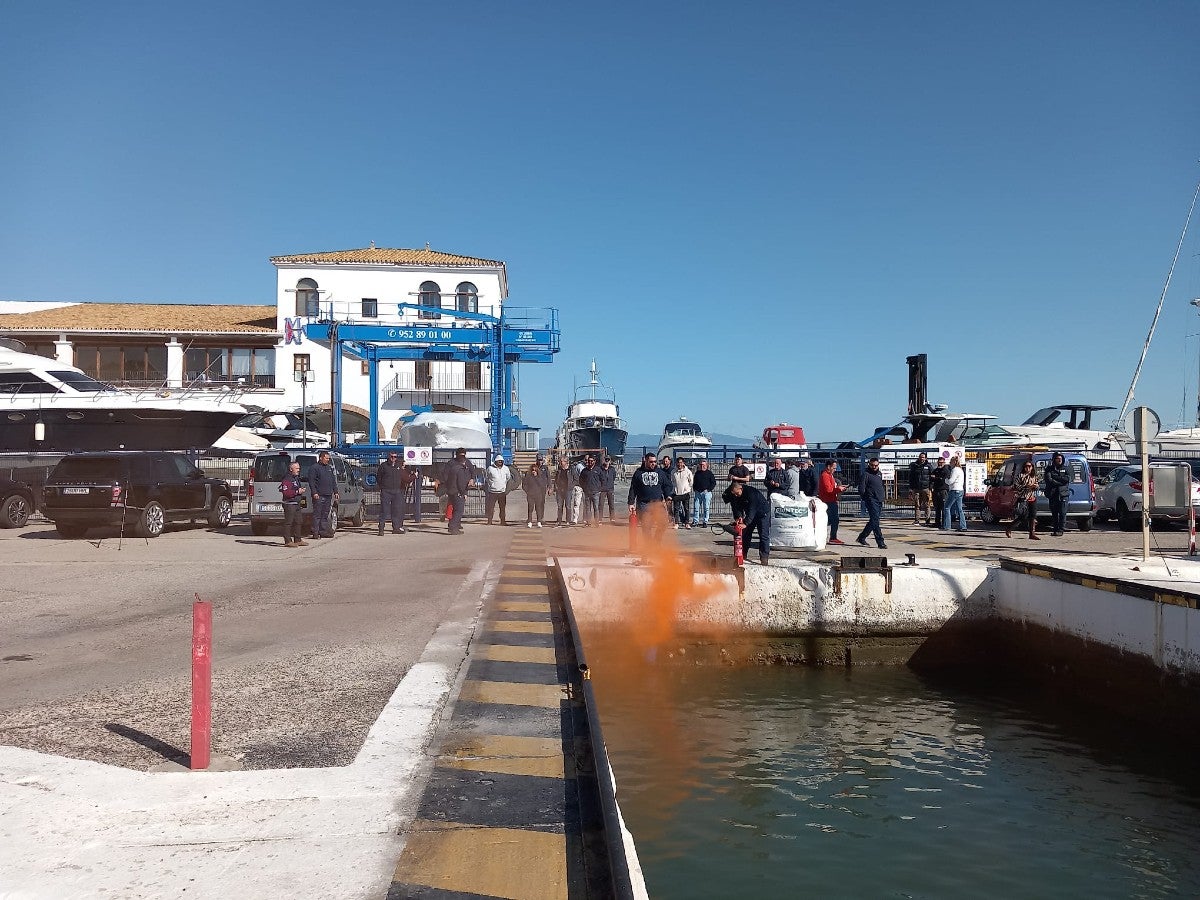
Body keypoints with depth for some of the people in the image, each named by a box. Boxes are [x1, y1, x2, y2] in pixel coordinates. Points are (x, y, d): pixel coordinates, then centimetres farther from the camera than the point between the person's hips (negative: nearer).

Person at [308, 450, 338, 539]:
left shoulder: (329, 467, 20)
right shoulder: (314, 467, -2)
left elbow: (333, 481, 24)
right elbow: (311, 481, -9)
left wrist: (335, 492, 16)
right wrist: (314, 492, -17)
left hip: (328, 495, 7)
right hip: (319, 496, -7)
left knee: (325, 515, 8)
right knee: (317, 515, -5)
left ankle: (323, 531, 12)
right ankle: (315, 533, -4)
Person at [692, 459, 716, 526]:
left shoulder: (709, 473, 2)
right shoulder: (697, 473, 15)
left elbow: (714, 483, 1)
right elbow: (694, 482, 24)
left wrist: (708, 489, -8)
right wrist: (694, 489, 9)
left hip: (706, 492, -4)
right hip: (697, 492, 4)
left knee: (706, 508, -2)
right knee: (696, 507, 2)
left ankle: (705, 522, 3)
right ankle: (695, 521, 8)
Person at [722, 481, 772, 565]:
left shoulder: (751, 492, -35)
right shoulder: (734, 496, -12)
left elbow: (752, 509, -39)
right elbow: (736, 507, -9)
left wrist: (745, 523, -44)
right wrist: (739, 517, -29)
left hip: (762, 513, -7)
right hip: (750, 514, 7)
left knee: (764, 535, -12)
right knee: (745, 534, 6)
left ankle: (764, 557, -12)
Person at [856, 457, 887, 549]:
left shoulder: (879, 473, 16)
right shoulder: (866, 474, -8)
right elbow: (861, 488, -11)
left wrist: (882, 496, 16)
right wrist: (865, 498, -9)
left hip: (879, 500, 8)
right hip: (871, 500, -8)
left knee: (873, 521, 13)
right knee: (875, 521, -11)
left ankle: (862, 537, 27)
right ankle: (880, 542, -12)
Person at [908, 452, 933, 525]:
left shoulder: (929, 466, 6)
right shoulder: (914, 466, 11)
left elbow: (932, 478, 4)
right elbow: (911, 478, 14)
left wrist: (931, 488, -5)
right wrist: (910, 488, 8)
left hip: (925, 488, -2)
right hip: (916, 489, 2)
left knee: (927, 505, -2)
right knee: (917, 505, 2)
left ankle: (927, 520, 2)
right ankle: (917, 520, 4)